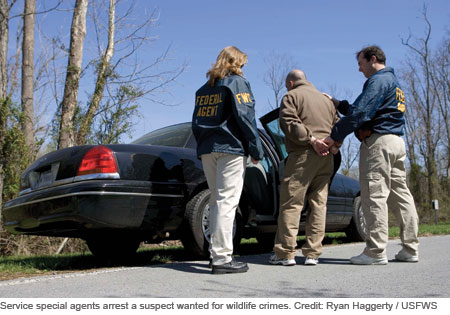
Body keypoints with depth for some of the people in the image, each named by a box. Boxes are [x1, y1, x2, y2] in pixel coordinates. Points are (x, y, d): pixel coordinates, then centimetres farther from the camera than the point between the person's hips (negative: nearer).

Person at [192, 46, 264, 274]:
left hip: (207, 150, 7)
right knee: (227, 202, -9)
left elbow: (196, 122, 18)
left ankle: (217, 252, 17)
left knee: (216, 201, 13)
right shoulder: (236, 82, -1)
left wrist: (203, 145, 18)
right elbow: (245, 117, -10)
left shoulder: (204, 88, 20)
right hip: (230, 148, -7)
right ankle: (222, 258, -10)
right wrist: (256, 150, -6)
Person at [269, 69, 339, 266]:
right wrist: (332, 145, 13)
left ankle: (285, 253, -6)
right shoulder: (325, 99, 26)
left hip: (303, 155, -6)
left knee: (291, 204, -4)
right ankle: (313, 253, 7)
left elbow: (290, 124, -11)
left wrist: (310, 139, -14)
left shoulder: (292, 96, 5)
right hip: (326, 157, 6)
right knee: (318, 204, 7)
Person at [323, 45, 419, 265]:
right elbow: (363, 109, 27)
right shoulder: (393, 82, 26)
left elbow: (360, 113, -18)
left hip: (378, 141, -10)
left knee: (374, 195, -10)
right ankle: (410, 249, 12)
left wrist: (335, 136, -16)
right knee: (400, 194, 9)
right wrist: (338, 104, 22)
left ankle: (376, 252, -9)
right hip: (397, 142, 10)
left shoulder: (379, 80, -7)